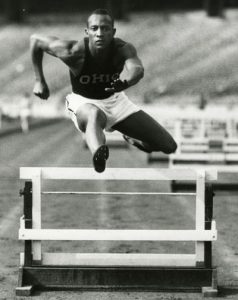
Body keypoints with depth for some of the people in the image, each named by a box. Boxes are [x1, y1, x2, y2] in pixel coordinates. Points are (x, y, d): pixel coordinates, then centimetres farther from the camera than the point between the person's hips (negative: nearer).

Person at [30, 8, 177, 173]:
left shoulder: (123, 49, -26)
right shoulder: (74, 52, -28)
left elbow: (137, 69, -49)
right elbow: (35, 39, -13)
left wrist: (124, 82, -73)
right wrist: (40, 81, -8)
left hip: (115, 99, 3)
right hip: (83, 102, -3)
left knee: (169, 146, 2)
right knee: (95, 115, -44)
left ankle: (131, 138, 34)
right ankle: (99, 154, -74)